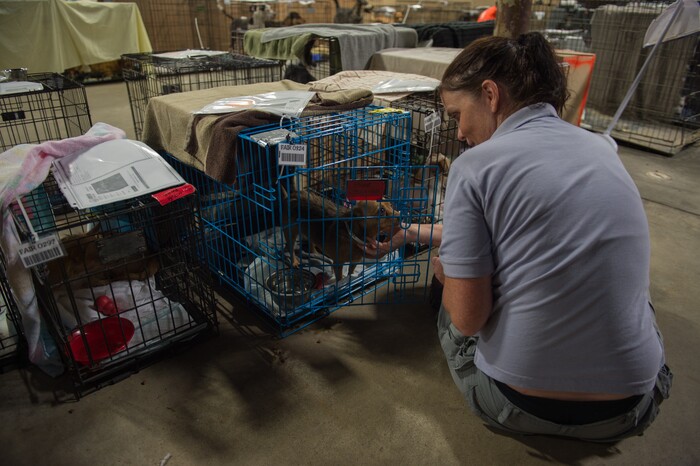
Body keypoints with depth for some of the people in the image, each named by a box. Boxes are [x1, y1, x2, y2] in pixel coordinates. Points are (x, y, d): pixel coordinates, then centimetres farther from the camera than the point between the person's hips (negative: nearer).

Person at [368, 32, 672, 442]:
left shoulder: (475, 165, -15)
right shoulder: (604, 150, 3)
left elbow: (467, 319, -15)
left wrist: (444, 271, 7)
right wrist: (421, 231, 26)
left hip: (519, 407, -5)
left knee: (449, 311, 25)